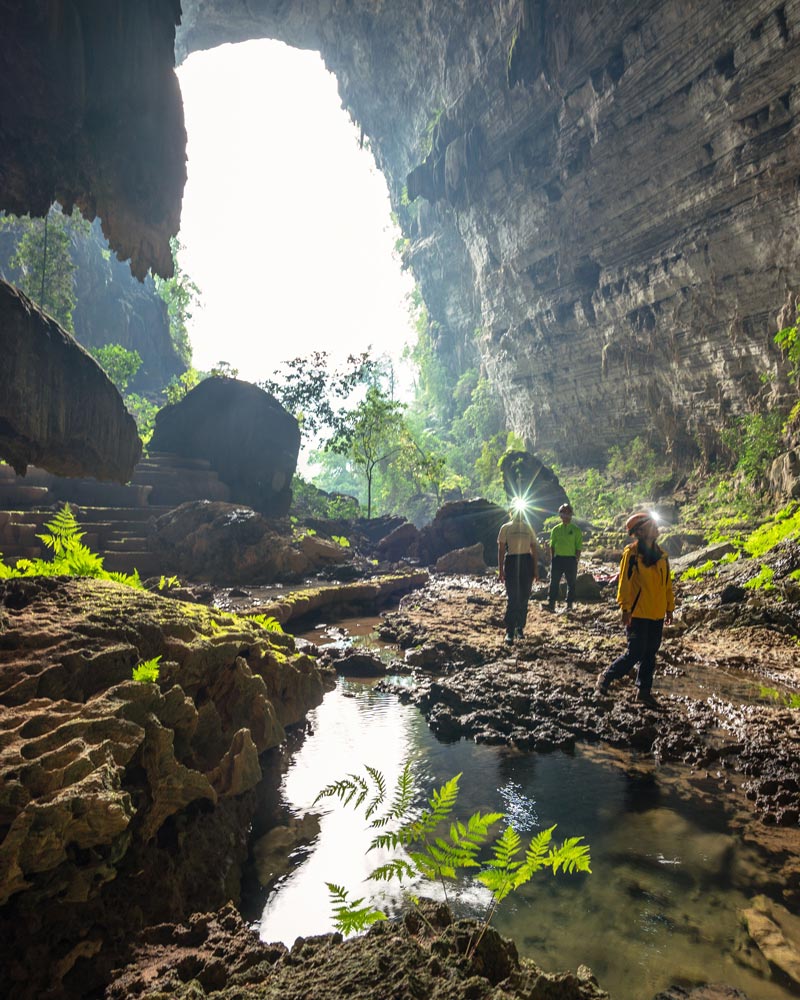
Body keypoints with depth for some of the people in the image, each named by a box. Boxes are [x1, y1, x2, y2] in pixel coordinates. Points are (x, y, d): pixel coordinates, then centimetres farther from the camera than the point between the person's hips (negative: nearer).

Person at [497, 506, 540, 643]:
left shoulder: (528, 528, 13)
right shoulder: (506, 528, 4)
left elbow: (534, 549, 13)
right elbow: (501, 549, 1)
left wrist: (536, 569, 7)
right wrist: (501, 570, -6)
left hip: (527, 562, 3)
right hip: (511, 562, -3)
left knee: (524, 599, 7)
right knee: (513, 598, -9)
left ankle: (520, 628, 19)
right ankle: (509, 631, -6)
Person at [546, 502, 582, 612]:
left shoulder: (576, 530, 1)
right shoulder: (556, 529, 9)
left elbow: (578, 548, 0)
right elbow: (552, 546, 11)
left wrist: (576, 561, -7)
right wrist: (552, 560, 5)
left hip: (570, 559, -2)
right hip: (557, 558, 2)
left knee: (571, 583, 7)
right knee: (554, 582, -1)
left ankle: (569, 604, 16)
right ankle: (551, 603, 0)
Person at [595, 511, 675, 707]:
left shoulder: (661, 555, 9)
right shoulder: (632, 553, -12)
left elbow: (667, 583, 15)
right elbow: (625, 583, -13)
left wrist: (669, 608, 15)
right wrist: (626, 609, -15)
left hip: (656, 614, 7)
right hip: (638, 614, -7)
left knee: (650, 654, 11)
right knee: (635, 653, -6)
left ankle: (644, 691, 23)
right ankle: (606, 678, 11)